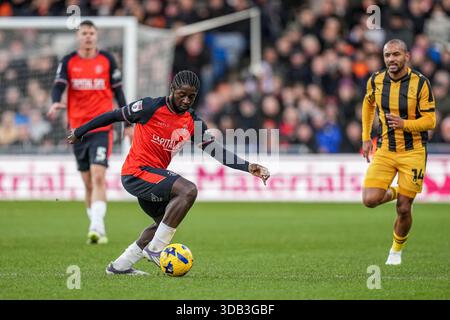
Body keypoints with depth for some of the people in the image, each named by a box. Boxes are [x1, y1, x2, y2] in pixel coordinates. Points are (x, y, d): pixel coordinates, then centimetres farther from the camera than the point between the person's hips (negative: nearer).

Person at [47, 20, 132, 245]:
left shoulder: (107, 60, 4)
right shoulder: (68, 62, 5)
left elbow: (118, 91, 9)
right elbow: (58, 86, -8)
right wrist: (55, 103, -30)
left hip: (102, 127, -2)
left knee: (98, 176, -17)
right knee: (88, 182, 8)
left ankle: (97, 227, -25)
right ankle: (97, 228, 18)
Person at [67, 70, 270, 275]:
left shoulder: (192, 122, 5)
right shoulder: (150, 107, -12)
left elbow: (215, 149, 3)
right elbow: (114, 116, -2)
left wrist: (247, 167, -8)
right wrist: (79, 132, 5)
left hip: (155, 174, 9)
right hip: (136, 172, -9)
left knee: (165, 222, 19)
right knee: (188, 190, -25)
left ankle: (120, 265, 26)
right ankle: (156, 249, -19)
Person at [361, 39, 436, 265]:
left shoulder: (420, 83, -11)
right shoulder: (375, 81, 0)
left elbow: (430, 120, -10)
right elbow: (368, 104, 21)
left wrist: (404, 124, -27)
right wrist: (366, 138, 15)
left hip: (412, 152, -3)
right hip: (384, 151, 3)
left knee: (404, 209, -1)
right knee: (370, 200, -15)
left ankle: (396, 250, 26)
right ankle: (393, 192, 20)